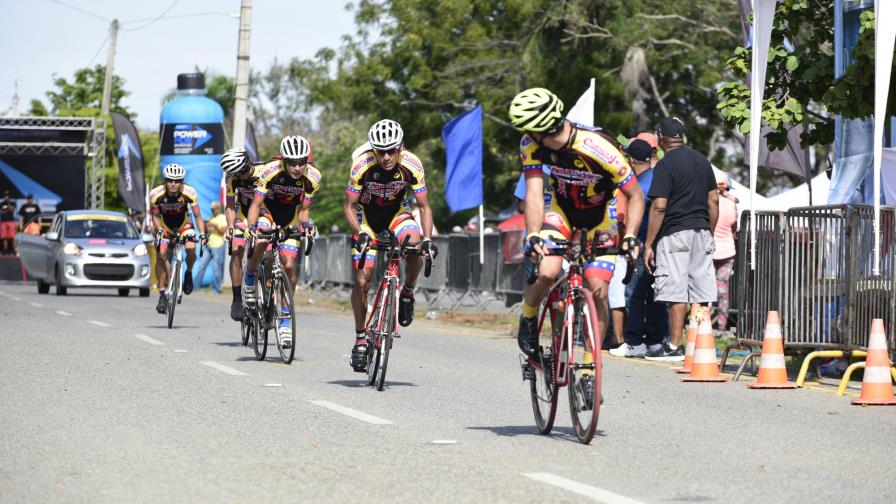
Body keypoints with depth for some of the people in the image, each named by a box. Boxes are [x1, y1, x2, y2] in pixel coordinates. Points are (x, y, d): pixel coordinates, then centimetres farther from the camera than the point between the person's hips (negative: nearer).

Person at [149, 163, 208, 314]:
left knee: (191, 248, -27)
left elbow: (197, 216, -18)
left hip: (184, 225, -1)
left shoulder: (189, 193, -28)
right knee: (161, 256, -15)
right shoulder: (156, 194, -26)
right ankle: (162, 293, -4)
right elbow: (155, 216, -9)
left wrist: (202, 234, -30)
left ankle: (189, 273, 3)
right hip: (164, 227, 1)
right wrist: (158, 230, -25)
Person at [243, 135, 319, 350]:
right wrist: (251, 226, -44)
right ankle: (249, 279, -2)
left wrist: (306, 223, -33)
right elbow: (256, 204, -26)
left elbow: (304, 209, -12)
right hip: (268, 209, -2)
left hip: (291, 216, 2)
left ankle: (285, 317, 2)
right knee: (259, 243, -33)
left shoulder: (312, 177, -23)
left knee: (290, 266, -9)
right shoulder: (270, 171, -31)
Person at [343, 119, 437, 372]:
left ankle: (407, 293, -5)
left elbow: (424, 207, -15)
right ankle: (360, 340, 8)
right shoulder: (362, 165, -29)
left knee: (415, 247, -33)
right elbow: (349, 206, -18)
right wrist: (360, 232, -35)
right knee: (362, 281, -8)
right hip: (367, 217, 0)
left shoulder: (412, 165, -26)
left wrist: (427, 238, -30)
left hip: (397, 213, 0)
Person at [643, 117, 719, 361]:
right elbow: (713, 201, 14)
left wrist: (648, 244, -10)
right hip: (701, 231, 6)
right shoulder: (702, 160, 12)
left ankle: (675, 347, -8)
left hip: (675, 233, -6)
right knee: (701, 294, 6)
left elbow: (659, 207, -13)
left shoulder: (665, 165, -8)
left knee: (676, 292, -6)